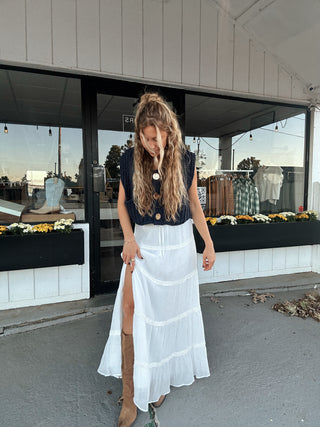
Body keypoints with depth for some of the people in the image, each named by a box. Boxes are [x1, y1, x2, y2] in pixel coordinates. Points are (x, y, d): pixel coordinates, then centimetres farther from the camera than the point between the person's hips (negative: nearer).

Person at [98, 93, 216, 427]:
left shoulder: (185, 161, -5)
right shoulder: (130, 160, -4)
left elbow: (194, 204, 3)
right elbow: (122, 202, 5)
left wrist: (208, 243, -2)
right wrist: (128, 237, -10)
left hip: (178, 243, 0)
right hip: (143, 243, 0)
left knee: (170, 311, 11)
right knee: (131, 305, -11)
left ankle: (163, 378, 37)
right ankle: (130, 394, 7)